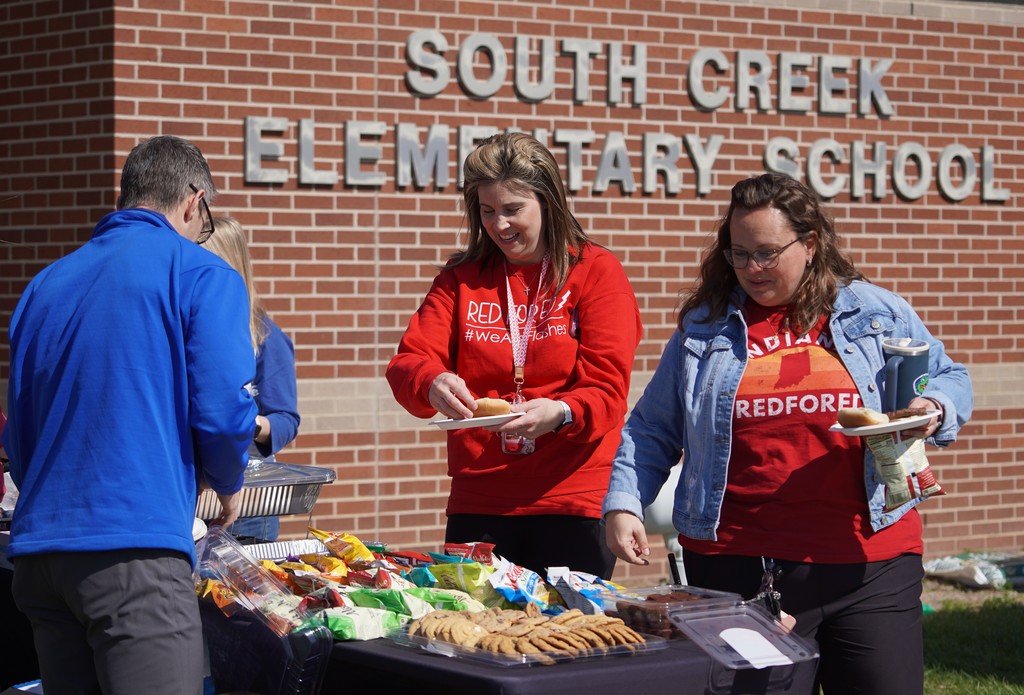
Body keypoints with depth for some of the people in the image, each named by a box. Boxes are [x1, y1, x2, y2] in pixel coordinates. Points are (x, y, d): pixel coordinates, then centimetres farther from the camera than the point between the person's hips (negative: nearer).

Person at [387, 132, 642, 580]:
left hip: (572, 504, -3)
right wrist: (432, 384, -21)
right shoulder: (462, 278, 13)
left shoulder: (596, 271, 2)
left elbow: (606, 389, -6)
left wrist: (560, 413, -27)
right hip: (477, 504, 3)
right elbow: (407, 364, 3)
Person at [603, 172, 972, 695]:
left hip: (869, 563, 0)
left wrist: (933, 410, -8)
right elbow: (652, 431, 11)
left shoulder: (879, 314, 6)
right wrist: (623, 505, -2)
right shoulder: (706, 325, 8)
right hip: (738, 570, 0)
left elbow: (947, 379, 15)